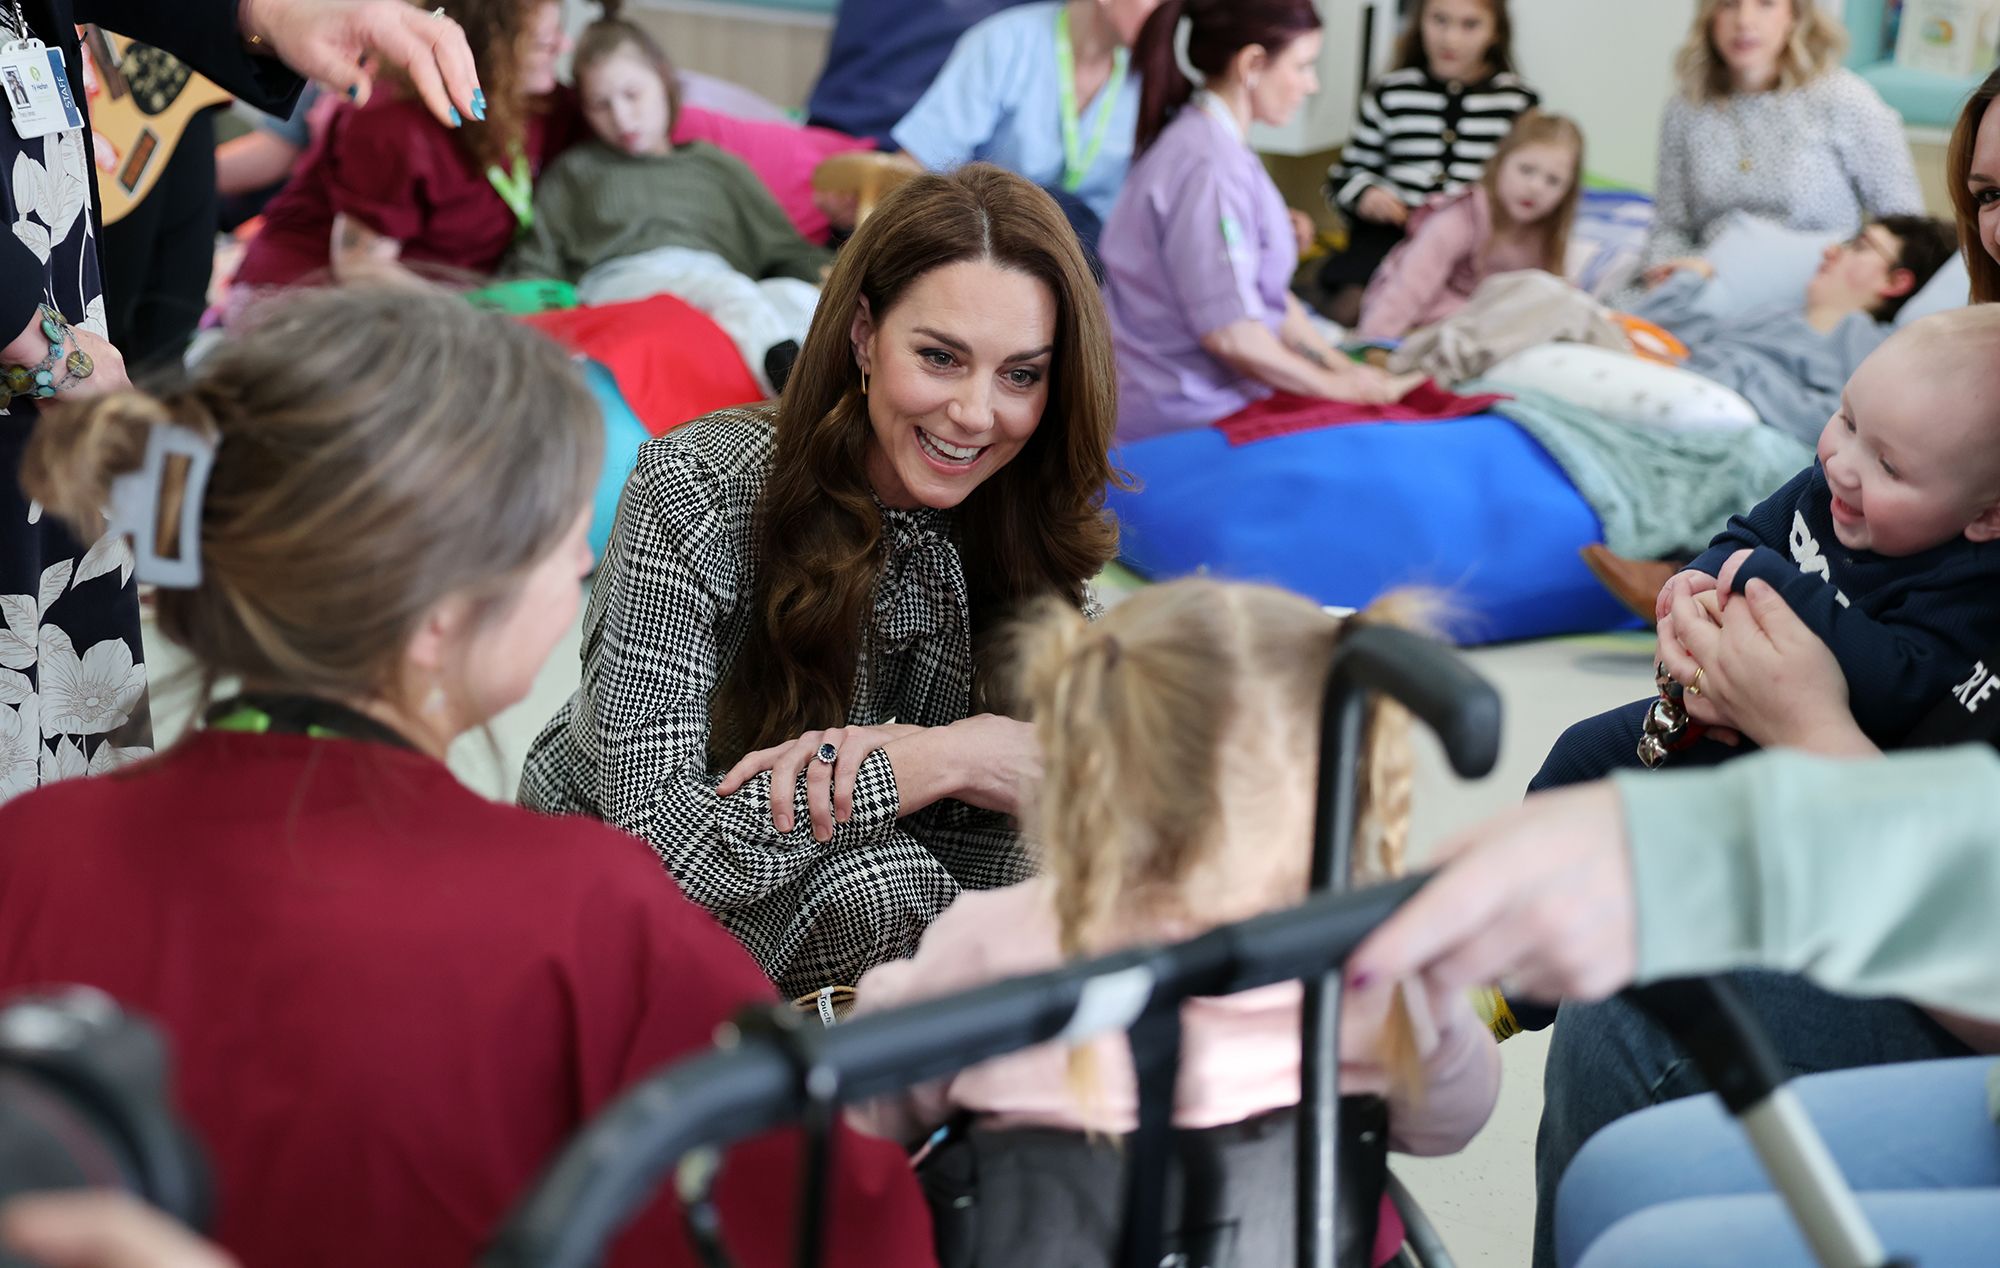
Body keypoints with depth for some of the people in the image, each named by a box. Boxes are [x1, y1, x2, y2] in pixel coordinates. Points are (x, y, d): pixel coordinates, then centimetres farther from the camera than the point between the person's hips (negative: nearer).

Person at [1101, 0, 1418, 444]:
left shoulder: (1218, 144, 11)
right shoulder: (1208, 167, -20)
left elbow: (1267, 293, 16)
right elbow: (1229, 332, -22)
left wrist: (1342, 368, 8)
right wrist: (1337, 387, -9)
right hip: (1182, 420, -9)